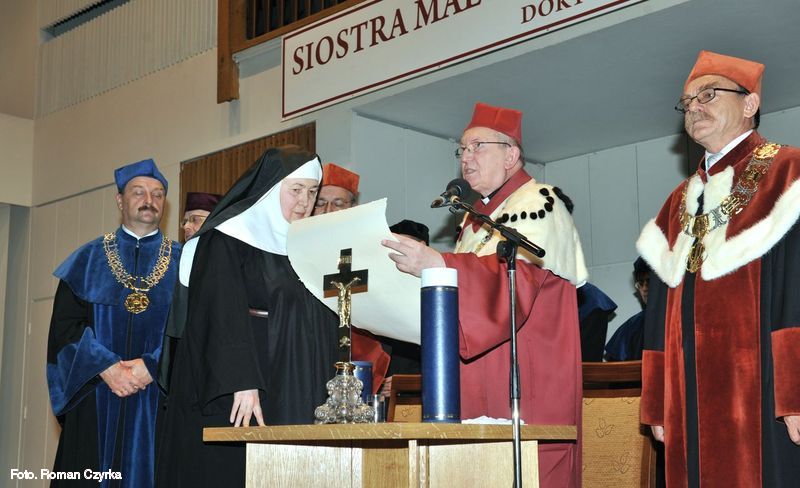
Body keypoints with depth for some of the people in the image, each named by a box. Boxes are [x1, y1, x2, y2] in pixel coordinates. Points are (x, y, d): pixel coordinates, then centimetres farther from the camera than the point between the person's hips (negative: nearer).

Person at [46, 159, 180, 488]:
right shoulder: (88, 260, 10)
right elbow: (65, 325, 1)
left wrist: (152, 366, -13)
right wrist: (105, 367, -12)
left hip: (158, 400, 0)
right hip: (95, 400, 1)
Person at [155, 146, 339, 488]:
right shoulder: (228, 239, -3)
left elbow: (323, 323, 19)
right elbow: (224, 313, -16)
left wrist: (328, 398, 11)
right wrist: (242, 382, -27)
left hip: (292, 401, 6)